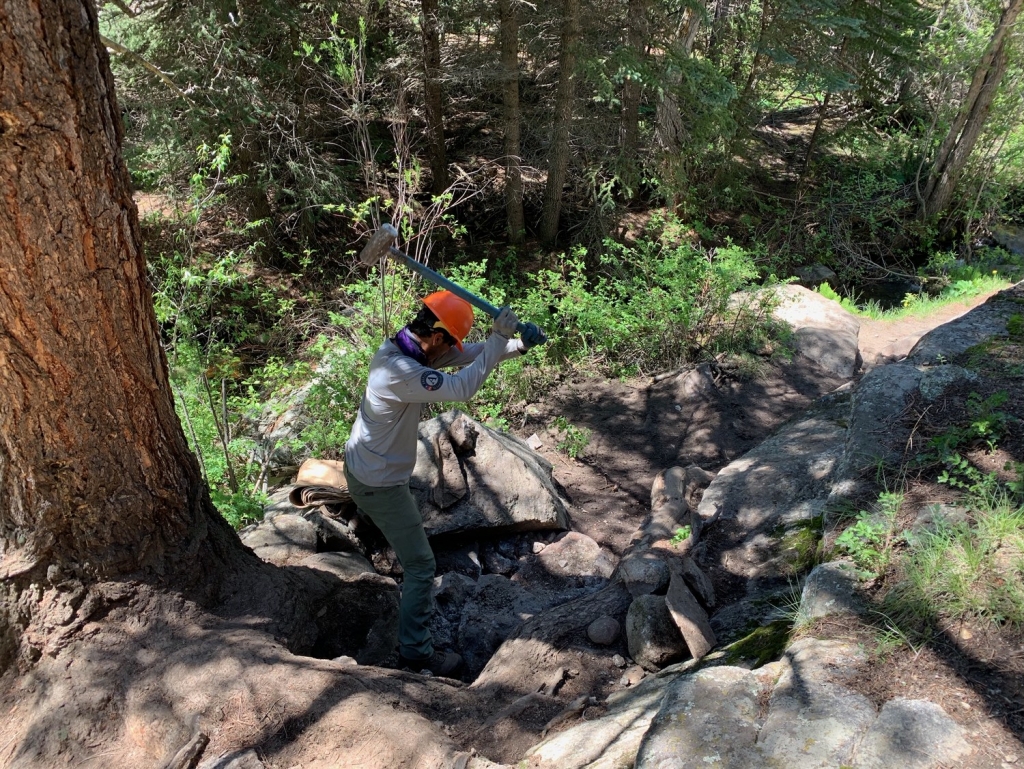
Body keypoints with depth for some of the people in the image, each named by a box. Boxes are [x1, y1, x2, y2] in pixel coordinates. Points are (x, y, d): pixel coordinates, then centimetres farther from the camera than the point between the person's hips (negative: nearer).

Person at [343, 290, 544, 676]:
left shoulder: (405, 347, -3)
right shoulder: (401, 372, -33)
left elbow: (467, 355, 3)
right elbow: (463, 387, -37)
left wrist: (519, 344, -4)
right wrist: (499, 337, -32)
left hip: (361, 466, 9)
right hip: (379, 484, -9)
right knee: (420, 565, 2)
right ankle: (416, 652, 13)